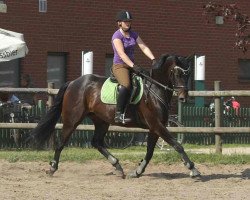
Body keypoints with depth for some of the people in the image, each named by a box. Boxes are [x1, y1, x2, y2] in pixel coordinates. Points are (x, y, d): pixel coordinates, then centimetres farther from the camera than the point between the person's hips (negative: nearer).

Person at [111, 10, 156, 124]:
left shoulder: (134, 35, 13)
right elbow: (121, 54, -22)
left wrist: (153, 59, -13)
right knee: (126, 85, -34)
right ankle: (118, 114, -35)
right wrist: (133, 66, -32)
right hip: (119, 66, -8)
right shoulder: (117, 36, -10)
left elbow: (144, 47, 4)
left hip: (131, 66, 8)